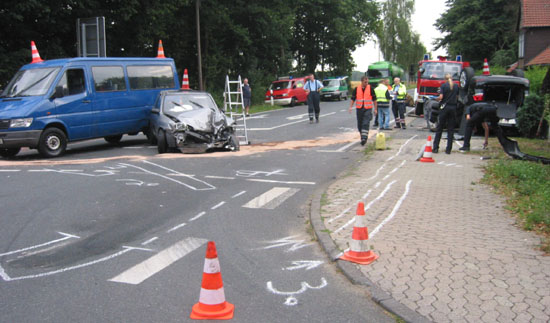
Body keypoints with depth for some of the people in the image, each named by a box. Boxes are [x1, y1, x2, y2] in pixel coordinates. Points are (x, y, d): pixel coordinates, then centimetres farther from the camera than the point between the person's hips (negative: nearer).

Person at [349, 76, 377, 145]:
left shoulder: (370, 89, 1)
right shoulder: (356, 89, 5)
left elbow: (374, 99, 6)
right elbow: (353, 99, 9)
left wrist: (375, 109, 4)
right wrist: (350, 107, -3)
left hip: (368, 109, -3)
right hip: (359, 109, 3)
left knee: (366, 124, -16)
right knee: (359, 124, 9)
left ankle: (364, 138, -20)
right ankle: (362, 137, 27)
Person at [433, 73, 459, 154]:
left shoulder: (443, 85, -5)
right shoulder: (456, 86, 5)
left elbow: (441, 97, -12)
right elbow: (457, 97, 9)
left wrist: (437, 99, 8)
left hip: (445, 107, -2)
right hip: (453, 108, 3)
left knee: (439, 128, 5)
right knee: (451, 129, 5)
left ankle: (435, 148, 5)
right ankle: (448, 149, 3)